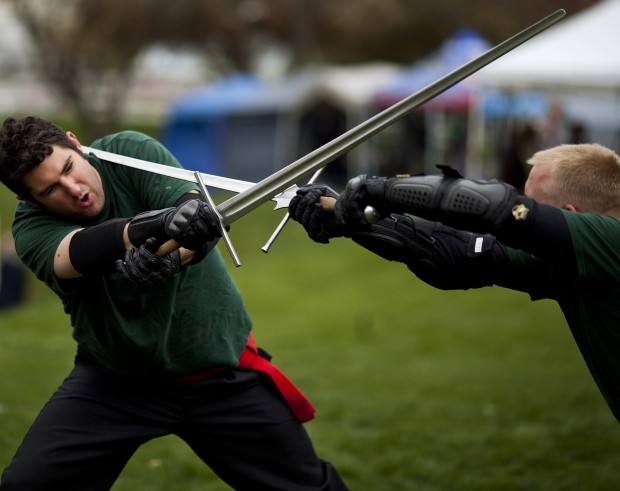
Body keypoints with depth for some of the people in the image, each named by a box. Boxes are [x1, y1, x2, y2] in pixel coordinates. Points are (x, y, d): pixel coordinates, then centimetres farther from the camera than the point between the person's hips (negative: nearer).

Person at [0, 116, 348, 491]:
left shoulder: (130, 152, -14)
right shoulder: (32, 226, -13)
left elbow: (202, 222, -28)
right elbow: (79, 252, -35)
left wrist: (168, 261, -50)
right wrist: (146, 228, -55)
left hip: (220, 369, 0)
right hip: (115, 379, 1)